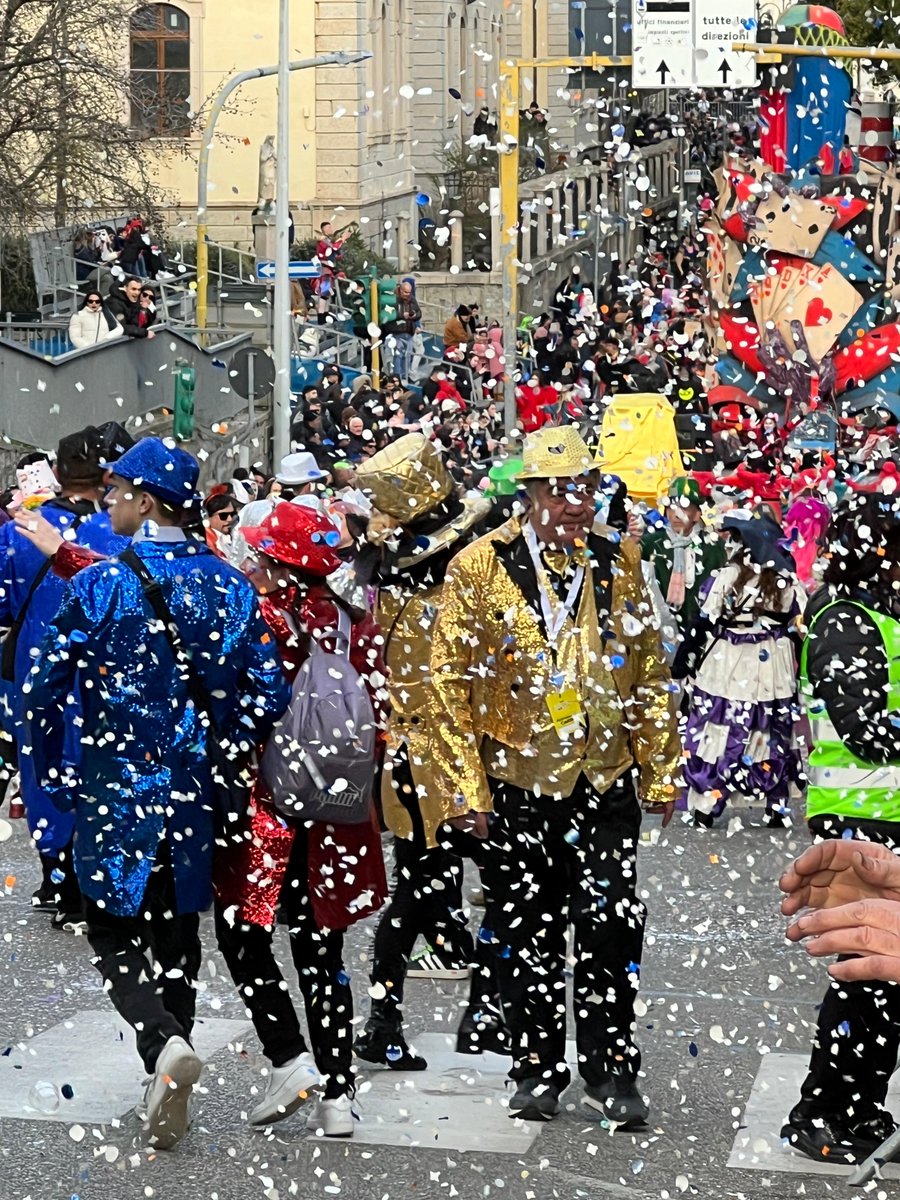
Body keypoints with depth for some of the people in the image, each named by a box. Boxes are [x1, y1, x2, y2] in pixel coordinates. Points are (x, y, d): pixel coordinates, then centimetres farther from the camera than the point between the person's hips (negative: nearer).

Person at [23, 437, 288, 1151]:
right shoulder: (230, 586, -1)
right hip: (197, 791, 4)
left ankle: (164, 1043, -17)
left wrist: (56, 773, 3)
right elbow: (268, 691, -2)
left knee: (113, 931, 8)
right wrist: (227, 756, 11)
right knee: (178, 928, 16)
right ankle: (170, 1091, 21)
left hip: (117, 791, -4)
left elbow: (44, 690, -12)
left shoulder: (99, 587, -13)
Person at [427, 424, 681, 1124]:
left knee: (612, 929, 1)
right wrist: (467, 788, -8)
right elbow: (452, 685, -5)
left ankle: (610, 1068, 14)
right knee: (526, 935, 7)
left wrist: (662, 771, 6)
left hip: (607, 782, 2)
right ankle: (537, 1071, 21)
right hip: (517, 784, -2)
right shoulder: (481, 567, -5)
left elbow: (650, 674, 10)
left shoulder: (619, 564, 5)